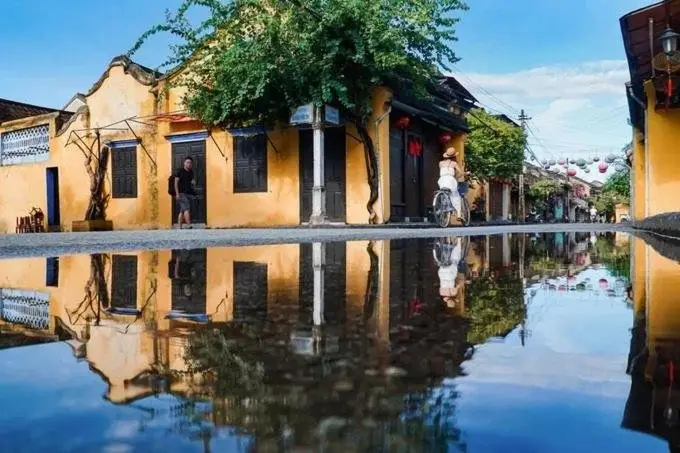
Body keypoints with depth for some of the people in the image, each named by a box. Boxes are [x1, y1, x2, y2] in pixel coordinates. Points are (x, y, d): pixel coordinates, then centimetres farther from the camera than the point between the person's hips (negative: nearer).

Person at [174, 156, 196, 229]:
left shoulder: (191, 172, 15)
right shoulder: (179, 171, -2)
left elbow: (192, 182, 26)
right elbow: (176, 182, -5)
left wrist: (193, 183, 0)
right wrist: (177, 194, -13)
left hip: (189, 193, 6)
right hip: (182, 193, -6)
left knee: (182, 211, 7)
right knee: (187, 209, -17)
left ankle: (180, 227, 8)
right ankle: (188, 225, -23)